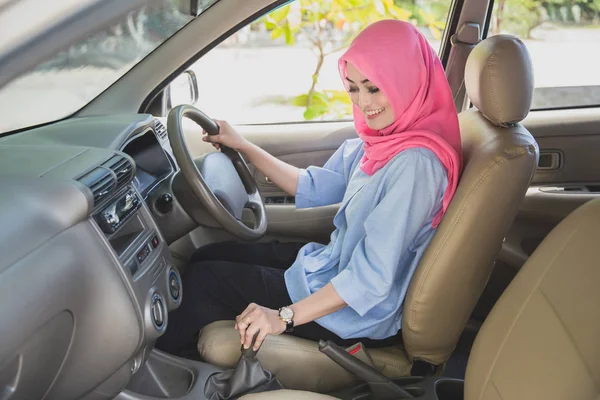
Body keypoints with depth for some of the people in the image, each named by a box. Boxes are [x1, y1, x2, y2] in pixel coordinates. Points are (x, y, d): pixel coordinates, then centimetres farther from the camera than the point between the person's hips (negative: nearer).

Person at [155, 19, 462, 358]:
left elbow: (374, 275, -29)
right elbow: (316, 188, 10)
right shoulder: (381, 140, -2)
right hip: (337, 267, 8)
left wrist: (286, 316, -26)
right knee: (210, 256, 14)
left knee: (205, 279, 0)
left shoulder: (415, 164, -28)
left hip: (359, 315, -8)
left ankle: (160, 358, 26)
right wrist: (242, 146, 9)